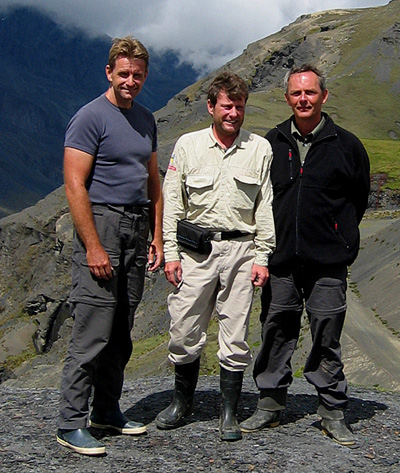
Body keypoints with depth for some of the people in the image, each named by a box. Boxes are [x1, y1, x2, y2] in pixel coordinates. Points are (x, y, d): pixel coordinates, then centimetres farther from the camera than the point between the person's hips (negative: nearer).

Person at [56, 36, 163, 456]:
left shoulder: (145, 120, 17)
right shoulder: (90, 118, -6)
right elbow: (75, 187, -13)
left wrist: (156, 238, 15)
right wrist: (93, 247, -18)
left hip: (136, 228, 7)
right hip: (101, 222, -7)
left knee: (121, 331, 11)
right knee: (93, 331, -8)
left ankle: (107, 411, 23)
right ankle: (71, 424, 2)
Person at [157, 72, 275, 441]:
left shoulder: (260, 148, 6)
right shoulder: (187, 145, 6)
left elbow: (266, 207, 6)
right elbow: (171, 202, 6)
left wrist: (262, 257, 0)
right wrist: (170, 252, 0)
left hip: (241, 248, 0)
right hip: (195, 249, 1)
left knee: (235, 336, 2)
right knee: (185, 332, 3)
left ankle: (229, 413, 16)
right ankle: (183, 401, 25)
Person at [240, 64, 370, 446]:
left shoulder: (346, 145, 2)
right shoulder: (271, 143, 8)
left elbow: (358, 198, 13)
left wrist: (339, 239, 10)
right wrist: (269, 240, 11)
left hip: (328, 261, -2)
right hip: (280, 259, 2)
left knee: (327, 336, 4)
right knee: (276, 332, 8)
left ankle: (332, 411, 17)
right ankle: (270, 404, 22)